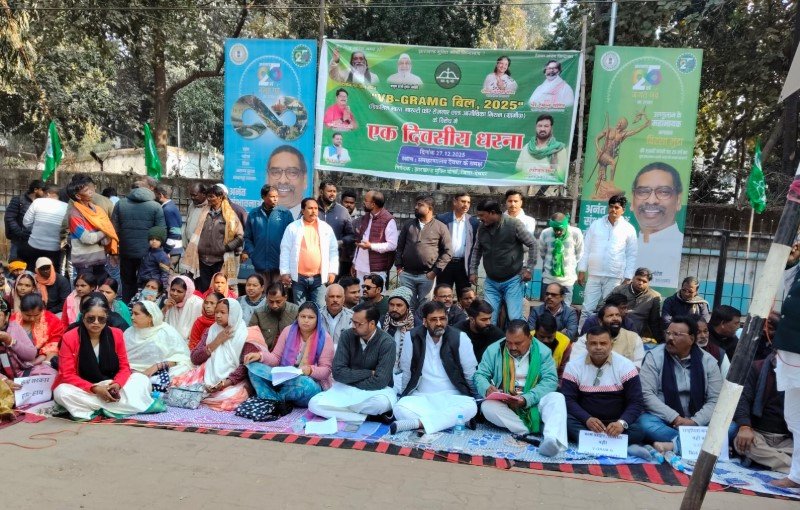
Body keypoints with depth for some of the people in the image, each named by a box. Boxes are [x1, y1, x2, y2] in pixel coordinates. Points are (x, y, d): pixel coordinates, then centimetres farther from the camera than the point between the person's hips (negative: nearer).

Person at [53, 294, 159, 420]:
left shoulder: (116, 334, -4)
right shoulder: (69, 338, -12)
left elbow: (124, 367, -1)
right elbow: (68, 375, -14)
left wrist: (117, 384, -24)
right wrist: (94, 389, -28)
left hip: (110, 387, 2)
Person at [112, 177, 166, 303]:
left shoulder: (120, 203, 1)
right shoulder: (156, 206, -8)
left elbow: (114, 229, 1)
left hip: (126, 252, 3)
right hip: (148, 253, -3)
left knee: (128, 284, 17)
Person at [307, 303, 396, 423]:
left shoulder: (387, 343, -16)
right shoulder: (347, 336, -7)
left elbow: (379, 381, -22)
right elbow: (338, 372, -12)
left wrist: (351, 380, -11)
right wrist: (369, 373, -17)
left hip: (376, 390, -3)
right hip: (346, 389, 3)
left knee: (382, 402, -38)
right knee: (314, 404, -20)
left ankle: (341, 409, -13)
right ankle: (369, 416, -19)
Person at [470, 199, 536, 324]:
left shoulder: (514, 224, -12)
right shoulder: (482, 228, 1)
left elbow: (532, 244, -6)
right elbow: (477, 250, 15)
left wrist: (528, 268, -7)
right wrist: (473, 271, 12)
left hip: (512, 280, -4)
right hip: (491, 282, 4)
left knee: (515, 318, -5)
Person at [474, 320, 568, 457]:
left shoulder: (542, 351, -2)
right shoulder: (494, 350, 0)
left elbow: (550, 380, -11)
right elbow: (480, 375, 0)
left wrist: (526, 399, -26)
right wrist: (487, 388, -25)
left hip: (533, 403, 0)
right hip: (503, 404, 0)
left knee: (557, 398, -28)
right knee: (487, 406, -31)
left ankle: (553, 439, -51)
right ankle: (535, 431, -26)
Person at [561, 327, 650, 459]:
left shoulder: (625, 365, -5)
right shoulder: (574, 365, -3)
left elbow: (636, 402, -8)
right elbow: (568, 399, -8)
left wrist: (622, 423, -27)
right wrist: (587, 419, -26)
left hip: (616, 423, 0)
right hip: (584, 422, 1)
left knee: (638, 431, -29)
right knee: (564, 420, -31)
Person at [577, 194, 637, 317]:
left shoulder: (629, 229, 2)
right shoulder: (596, 224, 5)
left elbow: (631, 256, 4)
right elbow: (586, 249, 7)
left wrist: (628, 278, -1)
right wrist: (582, 271, 3)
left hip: (615, 278, -1)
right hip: (594, 275, 1)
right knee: (587, 309, 1)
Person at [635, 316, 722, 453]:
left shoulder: (707, 360, 1)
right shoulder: (654, 356, -5)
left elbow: (715, 399, -1)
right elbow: (646, 394, -12)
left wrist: (694, 421, -16)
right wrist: (674, 418, -19)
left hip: (697, 422, 3)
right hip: (664, 420, -2)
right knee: (646, 423, -33)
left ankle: (674, 445, -30)